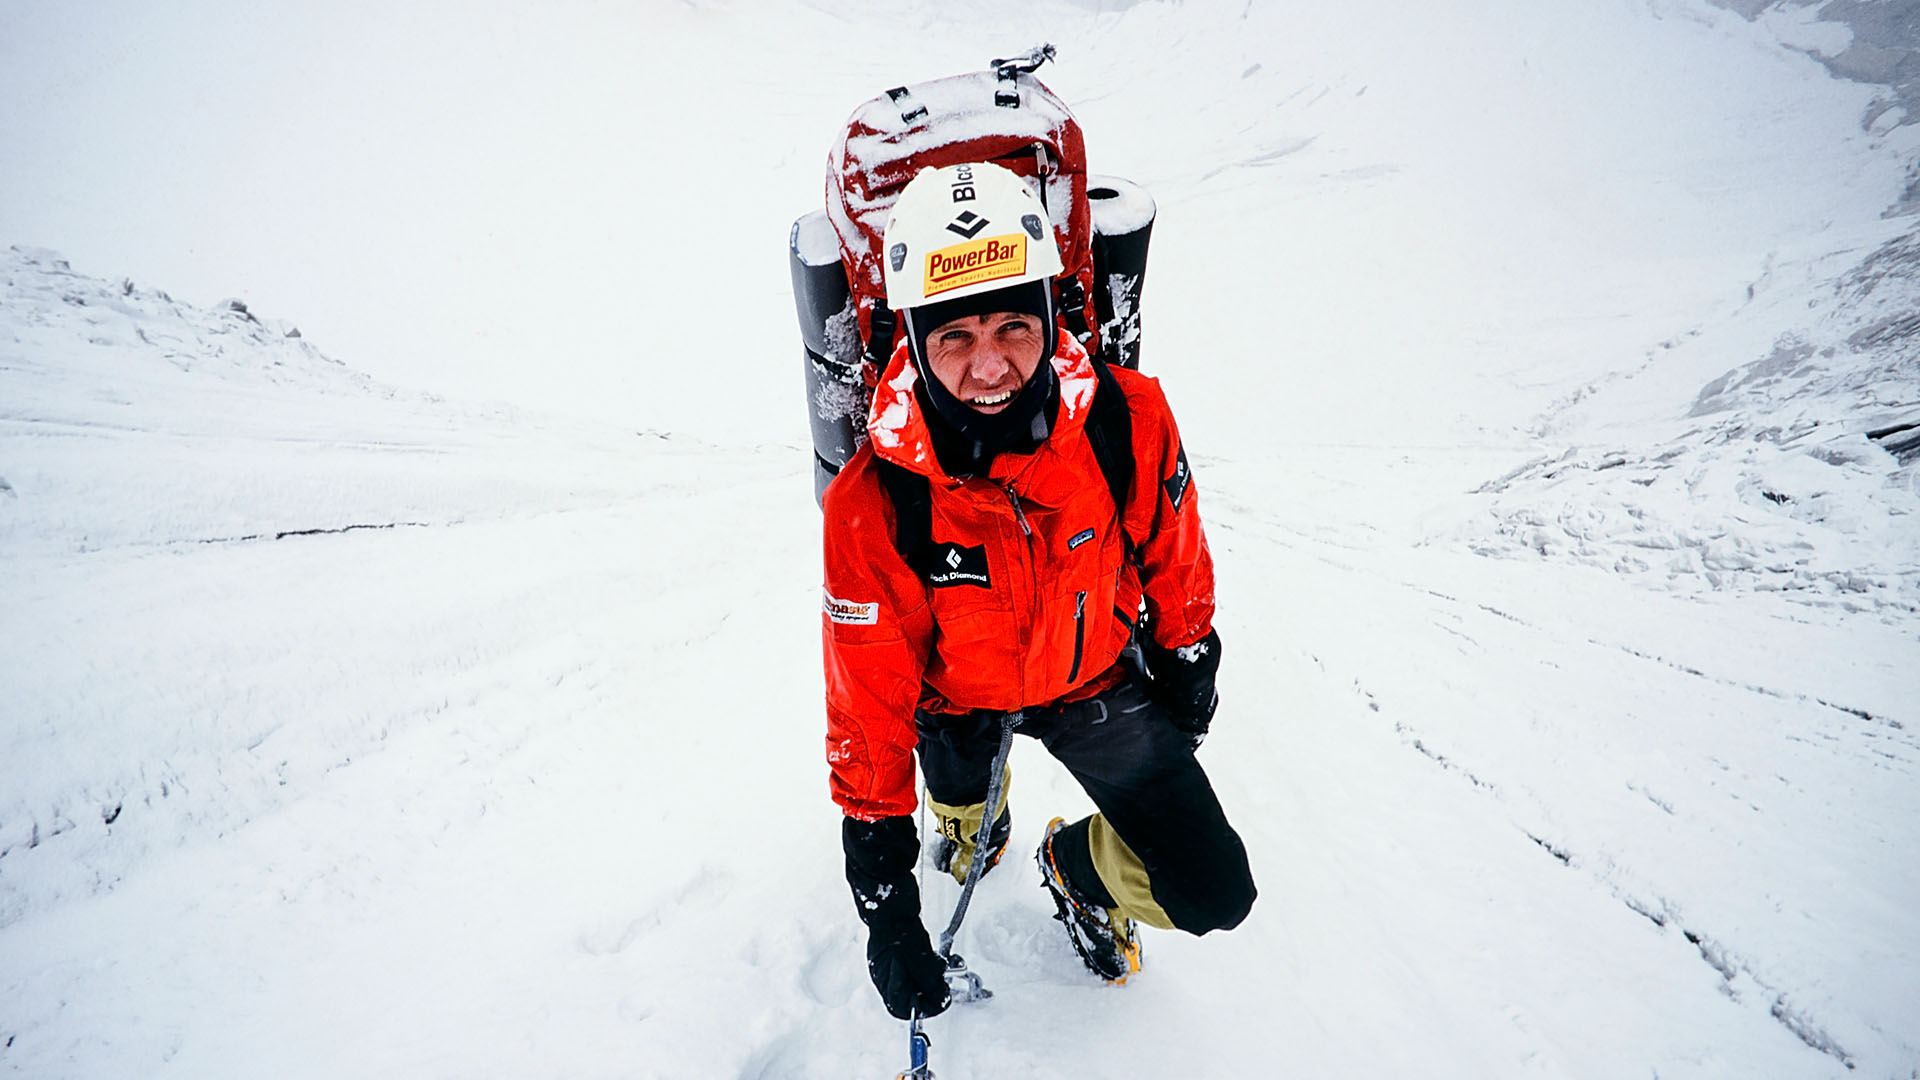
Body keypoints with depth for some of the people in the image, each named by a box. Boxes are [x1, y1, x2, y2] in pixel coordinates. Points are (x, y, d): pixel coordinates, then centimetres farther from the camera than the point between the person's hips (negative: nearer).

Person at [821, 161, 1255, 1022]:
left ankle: (1077, 866, 30)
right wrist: (883, 899, -16)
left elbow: (1172, 553, -5)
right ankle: (971, 816, 62)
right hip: (956, 698, 0)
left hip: (1097, 675, 1)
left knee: (1217, 896, -1)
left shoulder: (1128, 419, -28)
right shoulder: (874, 505, -31)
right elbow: (868, 702, -21)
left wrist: (1187, 655, 11)